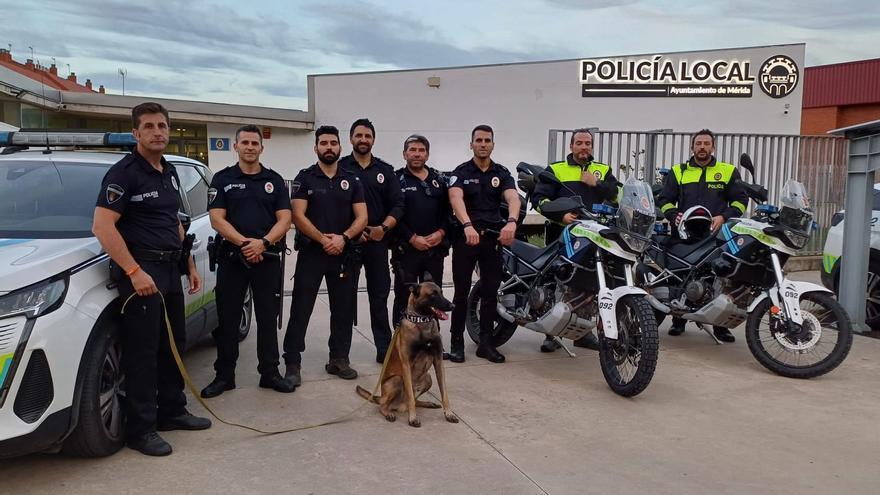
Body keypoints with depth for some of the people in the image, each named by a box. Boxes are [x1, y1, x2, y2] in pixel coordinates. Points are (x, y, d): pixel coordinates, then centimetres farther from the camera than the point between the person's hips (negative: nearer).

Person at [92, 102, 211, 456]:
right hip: (140, 270, -8)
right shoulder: (124, 172, -11)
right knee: (142, 351, -5)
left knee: (172, 346, 15)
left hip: (170, 270, 8)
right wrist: (134, 271, -23)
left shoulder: (169, 173, 15)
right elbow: (102, 226, -19)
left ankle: (172, 411, 28)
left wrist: (189, 265, 19)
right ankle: (140, 430, 4)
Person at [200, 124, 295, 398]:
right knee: (227, 319, 4)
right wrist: (245, 242, -18)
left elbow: (284, 219, 0)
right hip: (231, 258, -1)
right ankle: (224, 375, 15)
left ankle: (270, 372, 16)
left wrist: (263, 242, -17)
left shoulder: (275, 180, 8)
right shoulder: (222, 179, 5)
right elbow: (217, 219, -5)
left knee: (268, 317, 6)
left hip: (268, 258, 1)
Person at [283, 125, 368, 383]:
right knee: (300, 310, -2)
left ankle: (339, 359, 20)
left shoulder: (352, 181, 9)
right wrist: (323, 239, -16)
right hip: (310, 253, -3)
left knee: (343, 309, 8)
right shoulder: (305, 178, 1)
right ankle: (293, 364, 3)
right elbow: (298, 216, -8)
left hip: (343, 255, 3)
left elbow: (361, 217, 2)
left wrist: (343, 237, -15)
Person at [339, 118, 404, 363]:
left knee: (379, 295, 6)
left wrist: (384, 227, -10)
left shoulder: (385, 170, 10)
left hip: (378, 241, 2)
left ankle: (385, 348, 12)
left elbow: (397, 205, 5)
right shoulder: (340, 167, 3)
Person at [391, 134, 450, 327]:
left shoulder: (439, 180, 13)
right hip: (406, 249, -4)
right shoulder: (396, 179, -1)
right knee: (404, 298, 1)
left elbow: (447, 210, 10)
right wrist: (413, 238, -15)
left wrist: (441, 233, -7)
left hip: (435, 249, 4)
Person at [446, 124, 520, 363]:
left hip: (493, 237, 3)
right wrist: (468, 225, -38)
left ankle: (486, 343, 16)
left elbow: (513, 198, -11)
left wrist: (511, 222, -33)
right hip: (466, 236, -3)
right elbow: (455, 198, -20)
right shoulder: (461, 172, -1)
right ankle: (457, 342, 11)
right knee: (461, 292, 2)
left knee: (491, 292, 7)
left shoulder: (502, 173, 7)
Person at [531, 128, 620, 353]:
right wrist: (560, 215, -15)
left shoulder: (603, 170, 17)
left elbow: (620, 194, 3)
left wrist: (596, 183, -6)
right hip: (561, 234, -2)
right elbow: (539, 199, -2)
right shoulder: (555, 170, 8)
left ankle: (584, 332, 16)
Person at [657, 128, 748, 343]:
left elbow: (740, 200, 10)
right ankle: (678, 320, 11)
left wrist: (724, 217, -7)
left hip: (716, 234, 0)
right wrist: (674, 215, -6)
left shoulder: (728, 171, 14)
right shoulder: (678, 171, 15)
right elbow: (664, 199, 13)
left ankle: (721, 324, 4)